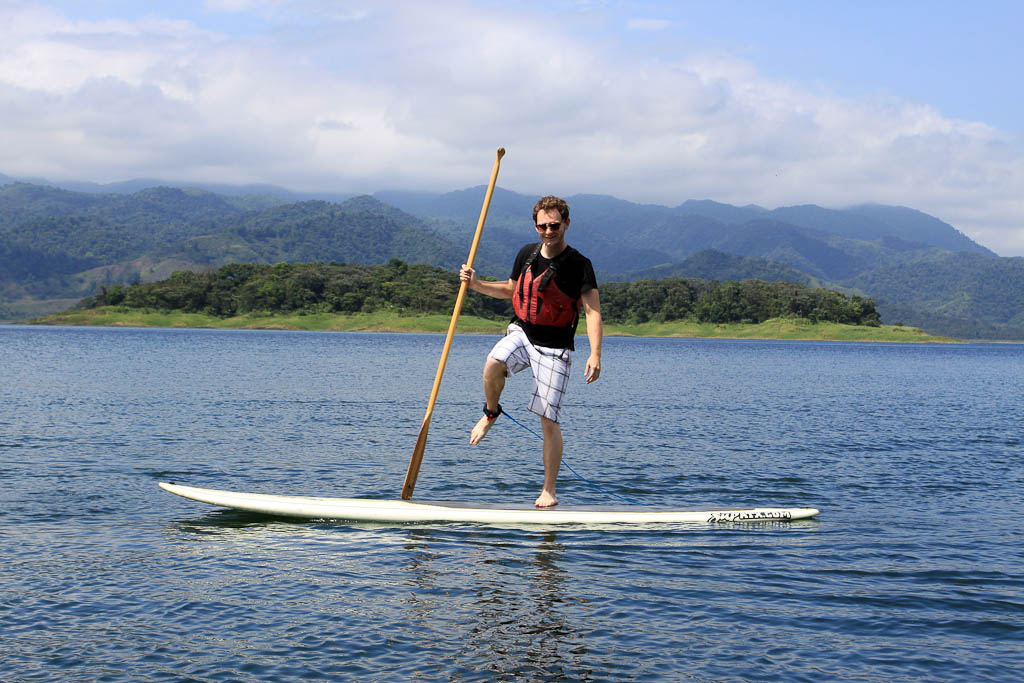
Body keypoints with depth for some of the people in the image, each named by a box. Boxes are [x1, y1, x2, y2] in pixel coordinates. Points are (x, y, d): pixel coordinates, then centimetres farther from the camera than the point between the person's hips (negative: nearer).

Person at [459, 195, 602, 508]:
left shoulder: (579, 265, -12)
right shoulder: (527, 254, 4)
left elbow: (592, 311, -18)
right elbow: (511, 289, 21)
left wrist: (595, 354, -30)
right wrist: (476, 284, 6)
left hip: (555, 349, -4)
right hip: (521, 333, 4)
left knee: (548, 421, -6)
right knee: (492, 365, -30)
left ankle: (549, 491, 5)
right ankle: (491, 412, 3)